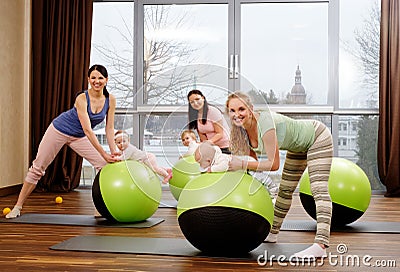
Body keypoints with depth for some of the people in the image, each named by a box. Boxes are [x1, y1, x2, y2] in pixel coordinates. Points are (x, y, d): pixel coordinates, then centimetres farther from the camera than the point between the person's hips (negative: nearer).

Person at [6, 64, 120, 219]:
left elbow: (109, 128, -9)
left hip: (79, 137, 5)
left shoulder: (110, 100, -15)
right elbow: (87, 130, -35)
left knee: (104, 165, -8)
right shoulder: (82, 98, -30)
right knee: (38, 167, 1)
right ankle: (18, 207, 15)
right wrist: (104, 154, -37)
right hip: (59, 130, -5)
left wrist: (114, 152, -17)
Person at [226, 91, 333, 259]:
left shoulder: (265, 123, -38)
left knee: (319, 190, -21)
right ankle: (272, 234, 31)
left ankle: (321, 246, -28)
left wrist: (242, 164, -36)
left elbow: (274, 164, -36)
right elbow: (253, 158, -4)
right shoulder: (242, 128, -14)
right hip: (298, 146, 9)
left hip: (318, 138, -9)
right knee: (285, 190, 17)